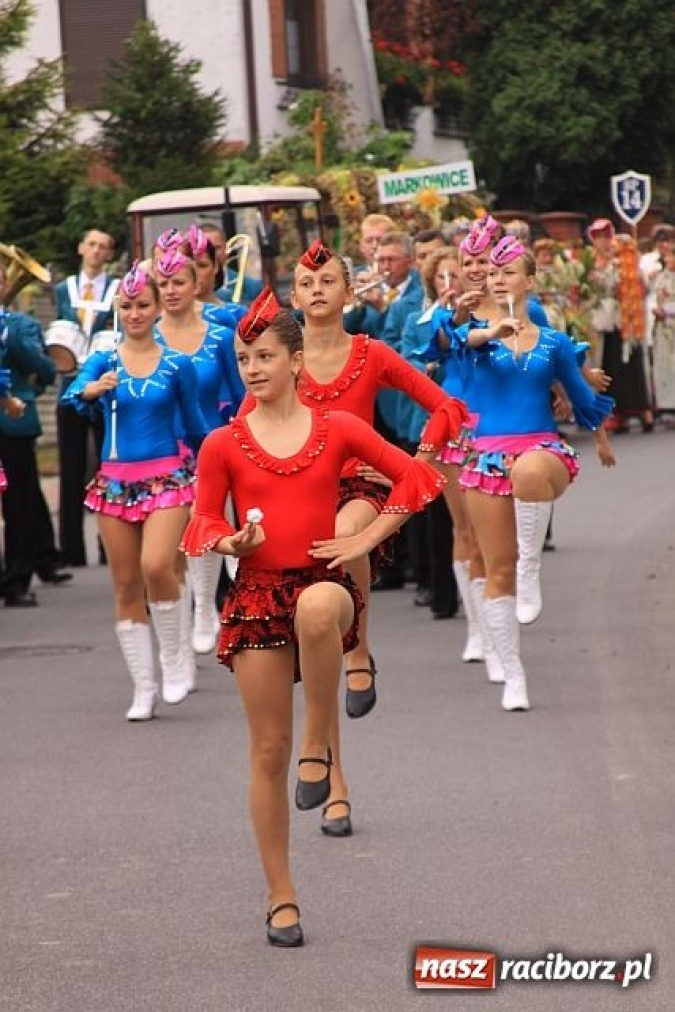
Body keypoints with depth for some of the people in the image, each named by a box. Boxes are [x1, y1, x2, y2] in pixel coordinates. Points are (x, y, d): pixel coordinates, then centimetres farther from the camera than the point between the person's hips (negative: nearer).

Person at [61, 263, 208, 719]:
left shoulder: (178, 365, 1)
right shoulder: (102, 361, 2)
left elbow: (195, 425, 11)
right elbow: (74, 397, -16)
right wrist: (92, 390, -37)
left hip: (167, 478, -2)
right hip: (115, 481, 3)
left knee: (157, 566, -24)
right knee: (127, 588, 5)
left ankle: (174, 654, -1)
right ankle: (144, 686, 13)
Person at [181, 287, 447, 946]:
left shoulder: (337, 429, 3)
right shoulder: (223, 445, 4)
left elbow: (414, 477, 8)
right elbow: (202, 524, 8)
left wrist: (367, 538, -2)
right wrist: (231, 542, -15)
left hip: (320, 579, -1)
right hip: (256, 593, 1)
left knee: (318, 607, -42)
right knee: (267, 750, 0)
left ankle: (317, 747, -21)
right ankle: (281, 898, 11)